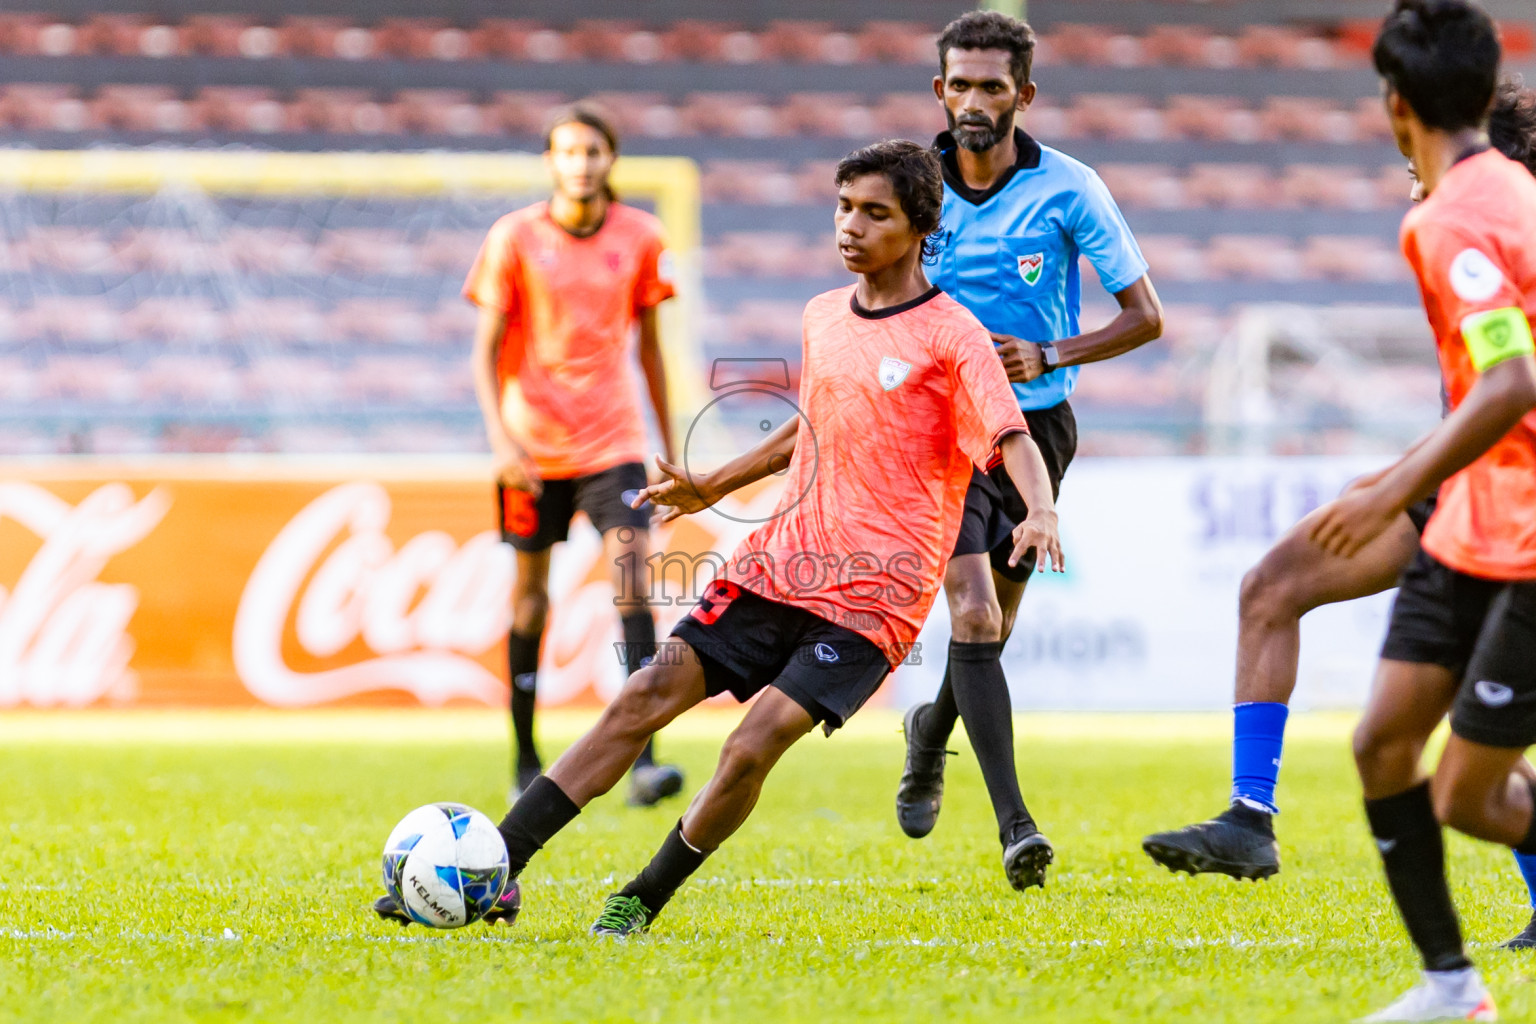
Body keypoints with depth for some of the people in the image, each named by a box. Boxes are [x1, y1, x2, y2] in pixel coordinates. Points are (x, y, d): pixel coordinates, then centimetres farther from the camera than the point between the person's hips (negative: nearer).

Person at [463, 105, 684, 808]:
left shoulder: (639, 237, 3)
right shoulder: (515, 238, -3)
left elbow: (648, 347, 12)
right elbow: (485, 349, -3)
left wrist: (671, 450, 14)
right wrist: (501, 438, -16)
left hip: (614, 442, 1)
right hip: (533, 446, -1)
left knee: (631, 578, -15)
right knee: (531, 593, 7)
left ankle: (642, 761, -22)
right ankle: (526, 762, 21)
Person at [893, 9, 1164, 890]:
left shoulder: (1069, 190, -8)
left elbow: (1145, 316, -5)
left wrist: (1049, 355, -18)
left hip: (1036, 427, 1)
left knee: (990, 625, 12)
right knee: (974, 615, -18)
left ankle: (932, 732, 47)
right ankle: (1015, 825, -20)